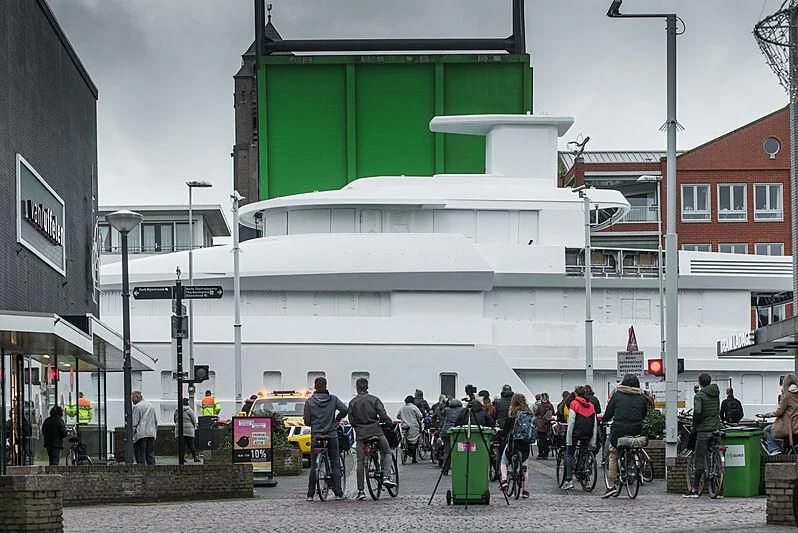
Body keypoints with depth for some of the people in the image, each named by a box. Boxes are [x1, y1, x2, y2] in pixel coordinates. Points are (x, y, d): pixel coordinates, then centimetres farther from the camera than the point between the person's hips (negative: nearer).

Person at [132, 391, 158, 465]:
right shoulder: (151, 406, 17)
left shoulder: (137, 407, -7)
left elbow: (134, 423, -11)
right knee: (150, 454, 8)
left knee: (141, 456, -6)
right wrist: (155, 432, 27)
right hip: (151, 434, 7)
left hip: (140, 435, -7)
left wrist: (131, 436, -8)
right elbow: (156, 421, 22)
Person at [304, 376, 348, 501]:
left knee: (314, 465, 5)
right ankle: (338, 493, -1)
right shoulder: (333, 399, -1)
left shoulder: (309, 401, -3)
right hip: (331, 435, 0)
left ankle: (310, 494, 3)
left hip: (316, 436, 0)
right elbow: (345, 409, -8)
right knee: (335, 464, 5)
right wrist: (337, 419, 9)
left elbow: (306, 421, -2)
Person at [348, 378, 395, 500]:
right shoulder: (374, 399, -2)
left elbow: (351, 420, 1)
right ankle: (386, 476, 1)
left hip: (361, 433, 1)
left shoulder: (353, 402, 2)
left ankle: (360, 490, 2)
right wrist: (389, 421, 12)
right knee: (386, 452, 21)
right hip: (376, 431, -1)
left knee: (360, 462, 5)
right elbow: (383, 415, -8)